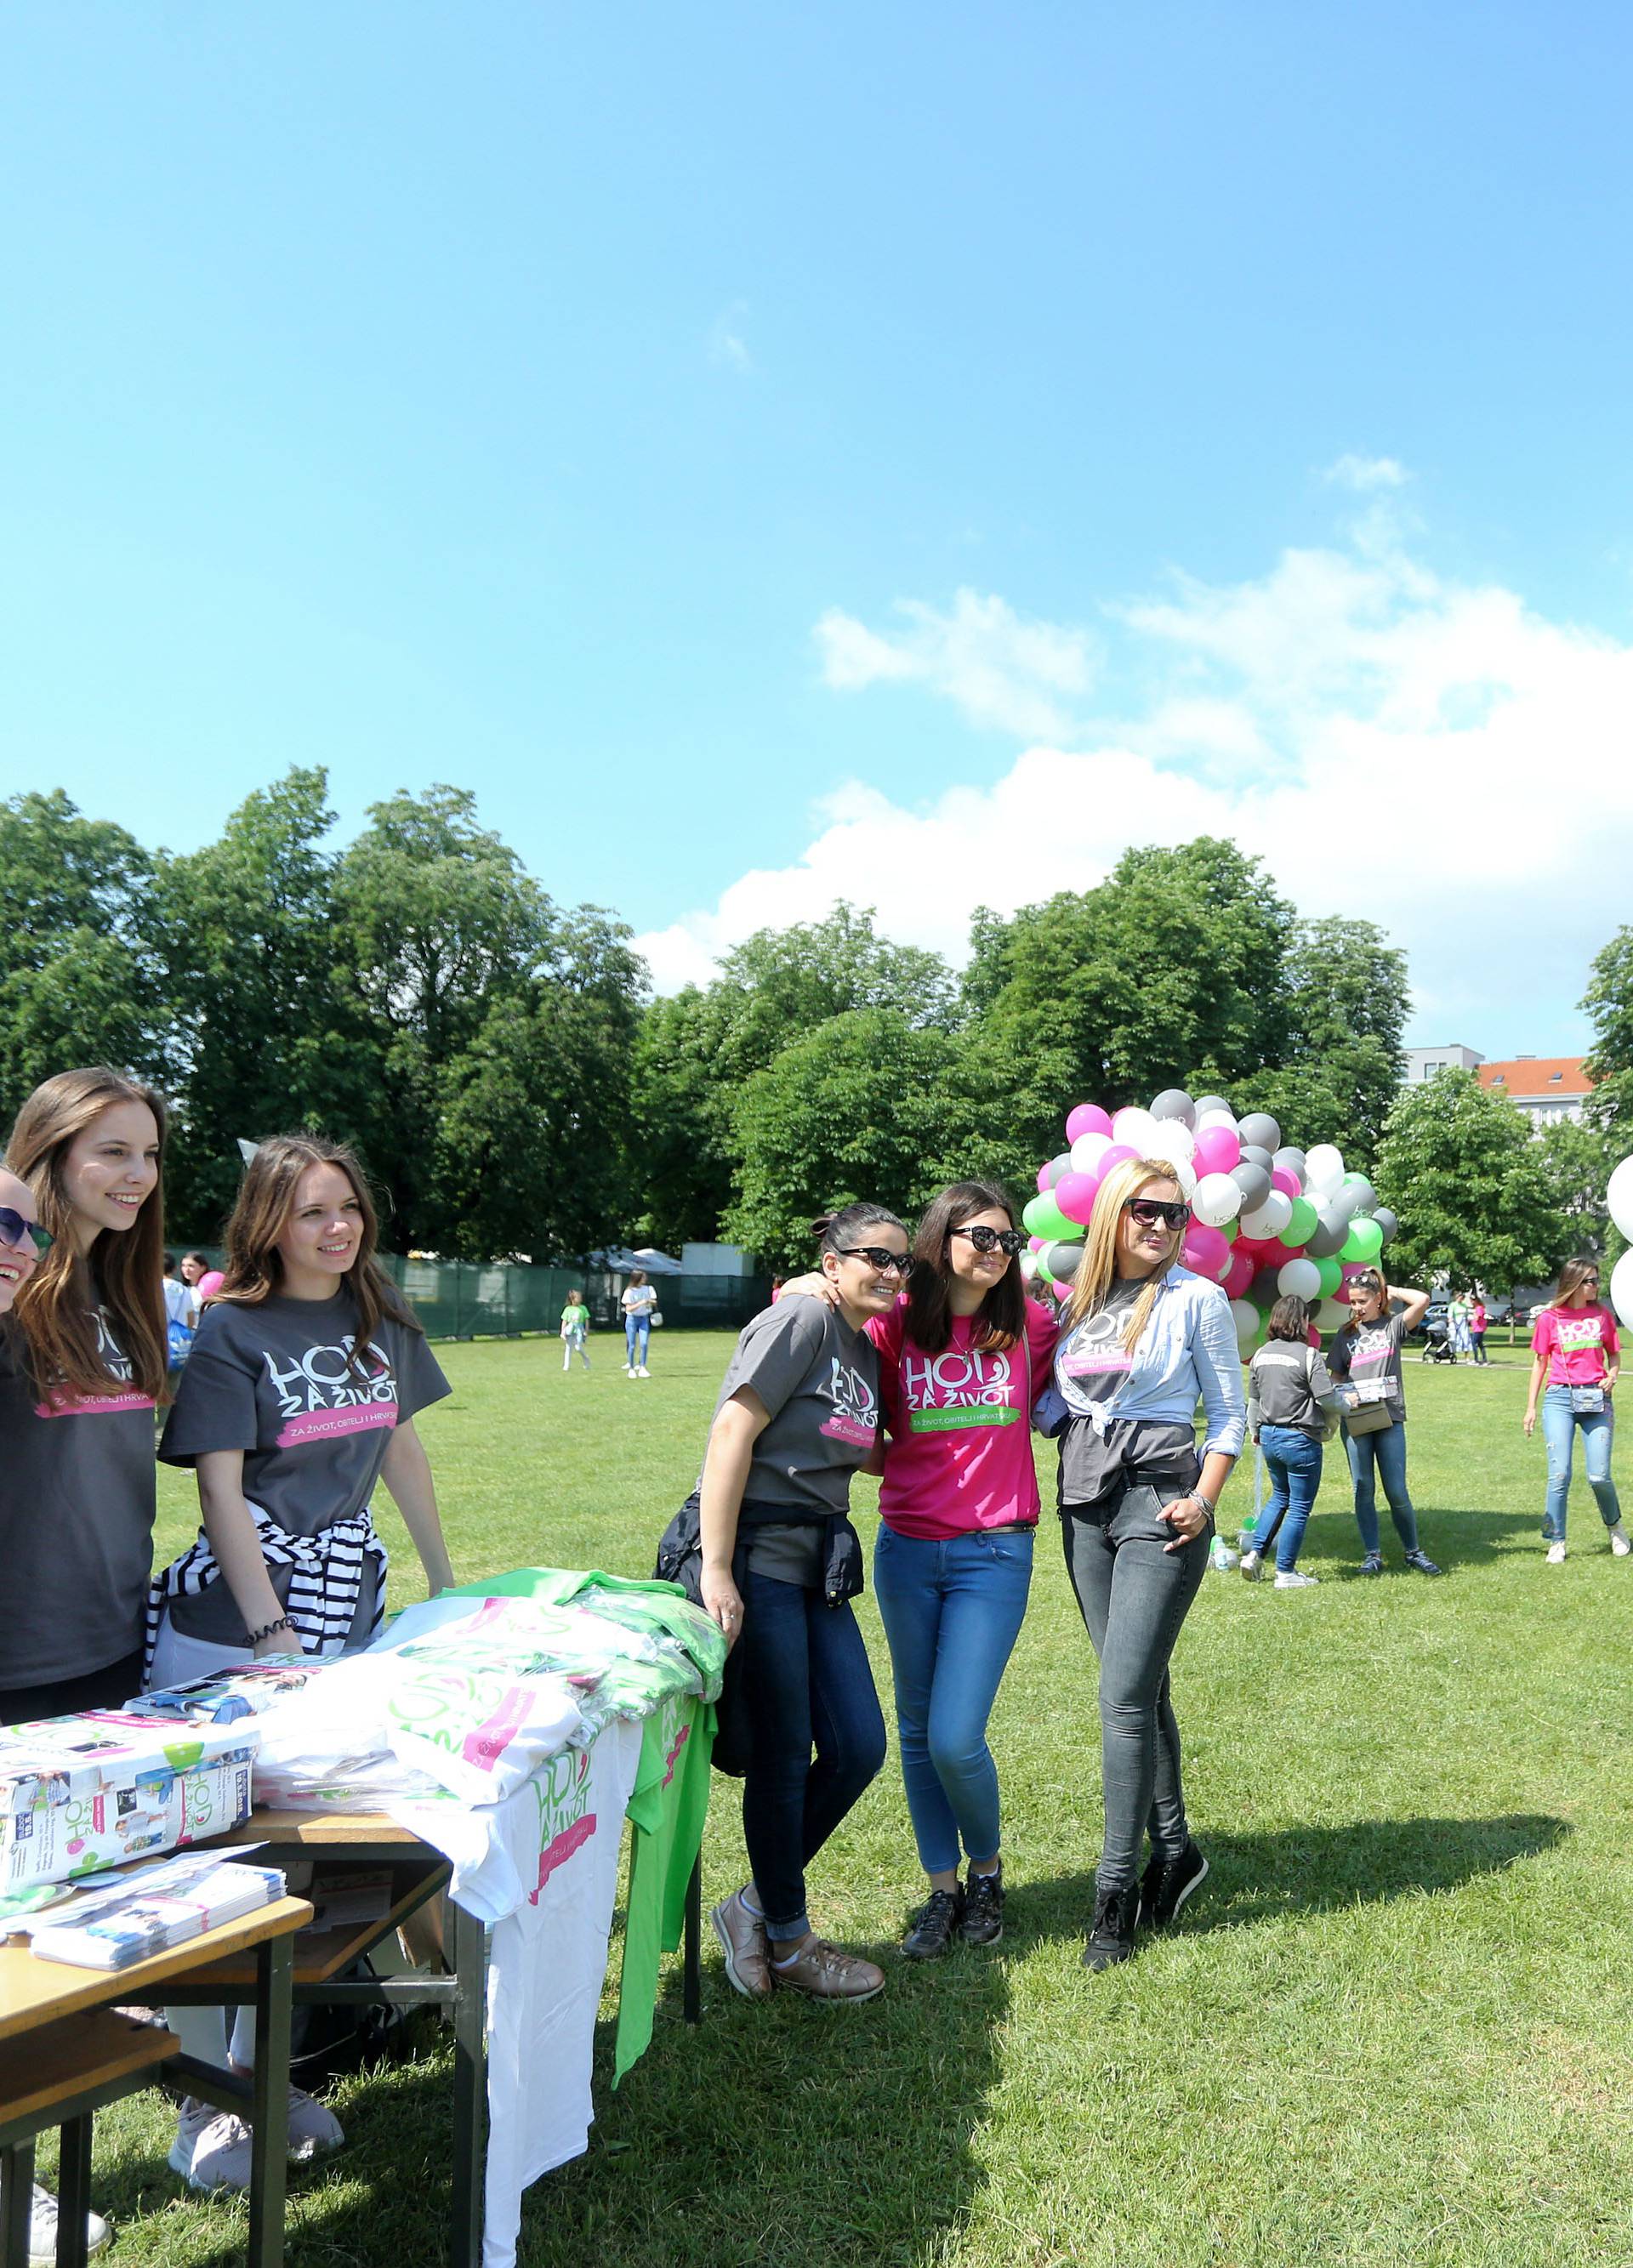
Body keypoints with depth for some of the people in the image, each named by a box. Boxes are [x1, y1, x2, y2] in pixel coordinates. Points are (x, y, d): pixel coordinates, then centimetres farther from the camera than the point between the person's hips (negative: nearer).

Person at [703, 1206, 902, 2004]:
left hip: (819, 1563, 9)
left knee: (860, 1748, 8)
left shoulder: (868, 1352, 15)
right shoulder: (801, 1321, -11)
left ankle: (755, 1907, 26)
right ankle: (788, 1944, 22)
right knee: (782, 1755, 2)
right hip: (758, 1552, -9)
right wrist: (715, 1570, -20)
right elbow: (731, 1435, -17)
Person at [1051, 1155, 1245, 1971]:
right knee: (1141, 1686, 13)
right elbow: (1056, 1398, 18)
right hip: (1084, 1503, 5)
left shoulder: (1196, 1298, -3)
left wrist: (1203, 1500, -11)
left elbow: (1229, 1414, -1)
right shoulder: (1074, 1298, 8)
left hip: (1161, 1503, -5)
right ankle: (1173, 1849, 28)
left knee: (1126, 1694, -9)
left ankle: (1116, 1890, 1)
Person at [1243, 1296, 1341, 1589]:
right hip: (1300, 1439, -7)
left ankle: (1255, 1554, 16)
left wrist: (1254, 1430, 27)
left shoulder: (1261, 1354, 5)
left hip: (1269, 1436, 7)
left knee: (1280, 1497, 24)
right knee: (1300, 1508, 5)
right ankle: (1285, 1573, 9)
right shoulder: (1309, 1355, -15)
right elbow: (1327, 1398, -17)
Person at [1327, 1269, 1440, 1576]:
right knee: (1363, 1489, 3)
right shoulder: (1347, 1334, 11)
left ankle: (1413, 1552, 16)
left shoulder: (1393, 1326, 4)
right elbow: (1335, 1377, 14)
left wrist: (1392, 1291, 0)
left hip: (1390, 1416, -2)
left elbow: (1422, 1300, -13)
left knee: (1397, 1490, -1)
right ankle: (1372, 1555, 11)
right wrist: (1337, 1401, -5)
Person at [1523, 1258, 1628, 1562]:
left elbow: (1614, 1355, 17)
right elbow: (1539, 1363, 8)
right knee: (1559, 1475, -5)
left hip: (1596, 1398, 1)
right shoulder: (1550, 1318, 2)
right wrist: (1531, 1407, 6)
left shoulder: (1602, 1315, 8)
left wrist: (1612, 1376, -6)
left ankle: (1615, 1526, 26)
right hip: (1559, 1398, -1)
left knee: (1599, 1477, -3)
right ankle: (1556, 1543, 7)